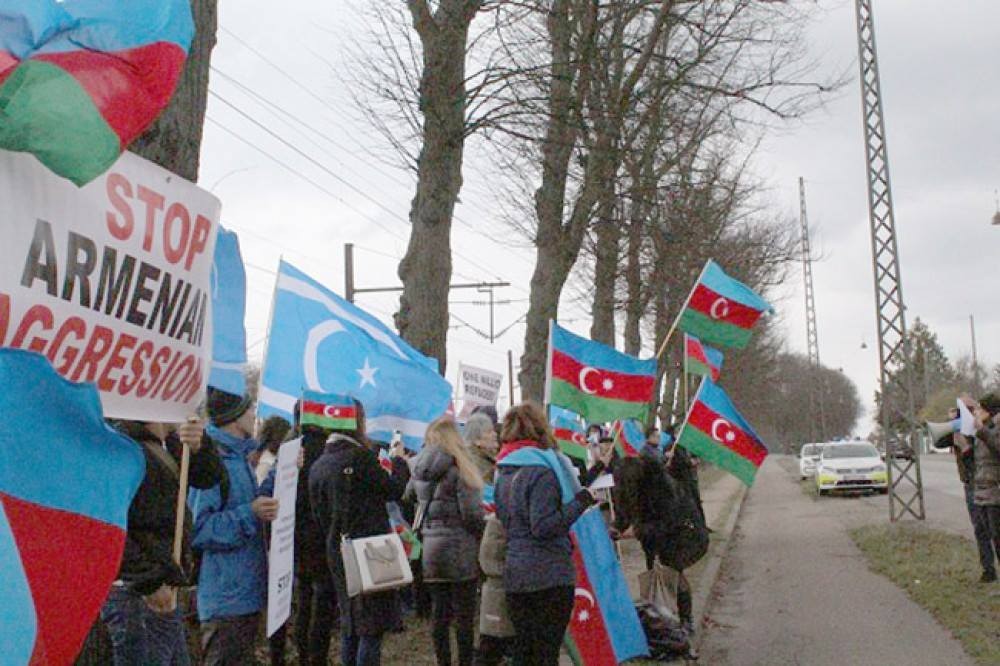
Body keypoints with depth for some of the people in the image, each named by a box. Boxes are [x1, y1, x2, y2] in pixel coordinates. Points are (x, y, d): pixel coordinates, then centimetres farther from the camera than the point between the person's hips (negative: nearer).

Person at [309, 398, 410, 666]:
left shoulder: (318, 466, 8)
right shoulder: (360, 457, -14)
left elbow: (318, 514, 12)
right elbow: (394, 490, -5)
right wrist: (399, 460, 10)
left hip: (337, 551, 7)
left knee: (349, 626, 16)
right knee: (373, 626, -3)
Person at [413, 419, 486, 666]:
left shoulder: (421, 470, 8)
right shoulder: (458, 467, -12)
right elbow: (471, 513, -13)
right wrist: (483, 539, 1)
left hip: (431, 550, 6)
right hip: (460, 551, -6)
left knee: (439, 615, 10)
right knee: (464, 616, 1)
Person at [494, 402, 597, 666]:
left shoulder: (504, 473, 11)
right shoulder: (542, 470, -13)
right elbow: (543, 527, -19)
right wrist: (578, 503, -15)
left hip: (515, 575, 7)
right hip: (550, 575, -7)